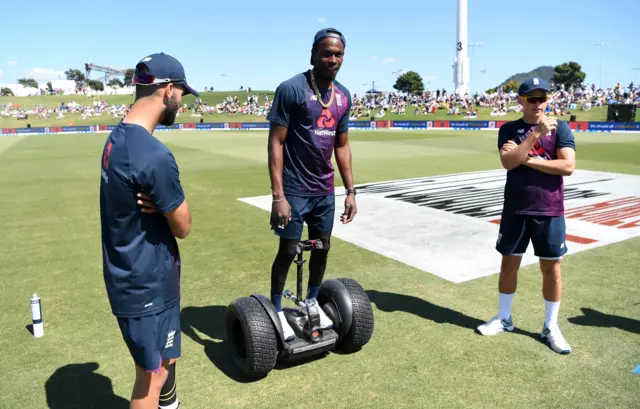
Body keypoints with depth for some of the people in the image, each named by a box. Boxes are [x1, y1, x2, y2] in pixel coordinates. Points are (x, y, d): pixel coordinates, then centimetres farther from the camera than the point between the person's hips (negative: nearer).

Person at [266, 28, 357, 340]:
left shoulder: (344, 96, 6)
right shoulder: (291, 89, -14)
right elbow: (275, 143, -15)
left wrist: (351, 190, 8)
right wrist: (278, 196, -21)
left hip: (325, 190, 6)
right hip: (294, 189, -6)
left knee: (323, 247, 14)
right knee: (288, 250, 3)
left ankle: (312, 303, 34)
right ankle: (277, 311, 22)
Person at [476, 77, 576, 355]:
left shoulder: (560, 128, 0)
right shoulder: (509, 129, 2)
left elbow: (568, 166, -13)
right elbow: (508, 162, -15)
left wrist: (527, 158, -14)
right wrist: (536, 134, -22)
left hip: (550, 211, -1)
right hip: (515, 210, 1)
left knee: (551, 269, 6)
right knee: (509, 263, 10)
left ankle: (551, 327, 22)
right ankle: (504, 319, 27)